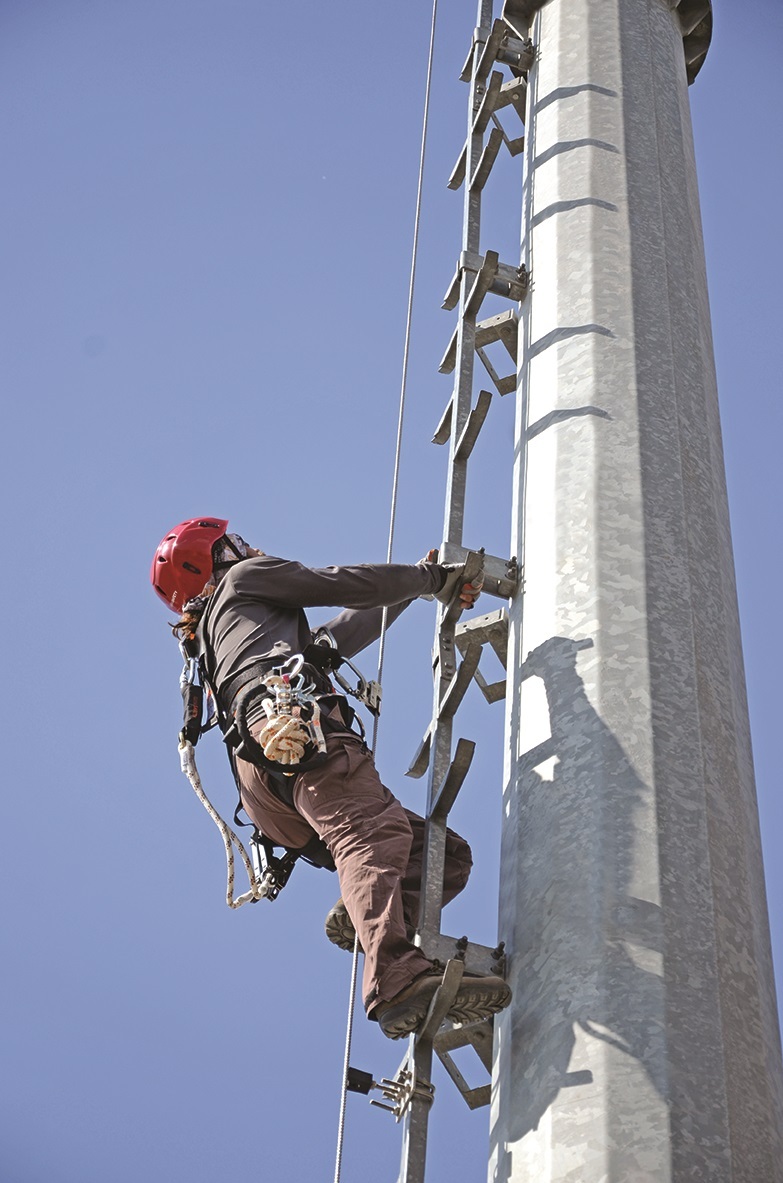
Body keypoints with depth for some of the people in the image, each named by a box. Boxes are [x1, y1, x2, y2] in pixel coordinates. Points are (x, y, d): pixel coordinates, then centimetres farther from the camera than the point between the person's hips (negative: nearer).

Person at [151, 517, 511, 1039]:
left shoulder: (212, 644, 46)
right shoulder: (242, 578, 25)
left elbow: (344, 634, 52)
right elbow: (346, 585, 17)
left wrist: (418, 582, 58)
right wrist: (434, 578, 32)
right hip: (289, 719, -8)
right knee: (374, 834, -31)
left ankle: (362, 921, -28)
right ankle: (398, 982, -54)